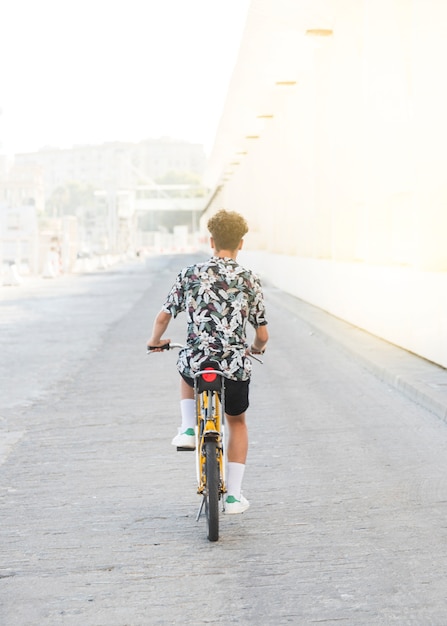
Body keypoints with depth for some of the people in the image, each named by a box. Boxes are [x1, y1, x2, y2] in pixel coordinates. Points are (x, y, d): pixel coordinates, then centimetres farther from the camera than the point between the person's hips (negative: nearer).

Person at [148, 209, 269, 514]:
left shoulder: (190, 275, -1)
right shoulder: (250, 281, 0)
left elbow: (163, 318, 4)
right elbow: (263, 335, 4)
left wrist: (156, 341, 25)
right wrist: (255, 348, 27)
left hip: (196, 363, 0)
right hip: (236, 368, 0)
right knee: (237, 422, 26)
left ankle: (189, 429, 19)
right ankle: (233, 495, 21)